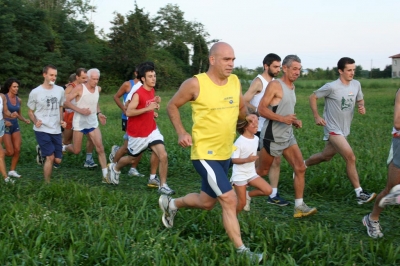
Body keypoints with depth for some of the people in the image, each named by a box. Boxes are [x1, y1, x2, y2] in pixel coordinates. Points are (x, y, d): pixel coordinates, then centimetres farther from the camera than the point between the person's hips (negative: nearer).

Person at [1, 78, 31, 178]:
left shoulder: (19, 100, 5)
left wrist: (25, 120, -2)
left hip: (15, 126, 6)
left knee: (17, 150, 1)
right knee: (10, 152, -7)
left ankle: (12, 171, 14)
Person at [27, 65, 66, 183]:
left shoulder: (60, 90, 2)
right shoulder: (35, 92, -8)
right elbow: (30, 111, 3)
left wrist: (61, 121, 3)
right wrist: (35, 122, -16)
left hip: (56, 130, 4)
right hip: (42, 130, -4)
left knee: (58, 160, 6)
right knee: (50, 157, -13)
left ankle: (41, 151, 37)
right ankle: (47, 184, 4)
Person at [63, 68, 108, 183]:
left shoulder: (98, 89, 3)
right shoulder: (80, 88, -14)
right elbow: (66, 101, -15)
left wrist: (99, 113, 8)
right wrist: (80, 110, -24)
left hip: (93, 123, 4)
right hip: (79, 123, -4)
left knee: (100, 148, -6)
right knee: (76, 151, 5)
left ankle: (105, 175, -2)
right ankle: (63, 148, 39)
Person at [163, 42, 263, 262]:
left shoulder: (235, 82, 2)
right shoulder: (195, 84, -15)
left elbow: (242, 110, 17)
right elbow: (172, 106, -2)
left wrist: (246, 115, -5)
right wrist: (181, 132, -12)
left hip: (225, 154, 7)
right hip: (204, 154, -7)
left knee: (206, 202, 20)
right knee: (229, 200, -12)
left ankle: (170, 204, 46)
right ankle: (240, 250, 2)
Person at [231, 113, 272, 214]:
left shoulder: (256, 139, 3)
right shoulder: (240, 142, -19)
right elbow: (234, 160, -20)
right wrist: (247, 160, -33)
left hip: (251, 174, 6)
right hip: (240, 175, -6)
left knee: (268, 190, -9)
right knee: (242, 203, -5)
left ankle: (248, 195, 12)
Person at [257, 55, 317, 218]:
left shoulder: (292, 86, 12)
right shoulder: (275, 85, -14)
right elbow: (261, 109, -18)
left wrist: (294, 121, 5)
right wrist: (283, 119, -26)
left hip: (288, 136, 8)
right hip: (273, 137, -8)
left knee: (300, 168, -2)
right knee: (262, 172, 7)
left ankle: (299, 207, 2)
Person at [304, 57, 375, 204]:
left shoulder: (356, 84, 0)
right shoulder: (332, 87, -18)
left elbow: (360, 99, 17)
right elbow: (313, 97, -7)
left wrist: (361, 107, -6)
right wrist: (317, 117, -12)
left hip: (344, 130, 7)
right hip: (333, 129, -7)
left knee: (326, 156, 20)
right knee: (351, 158, -16)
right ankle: (360, 193, -10)